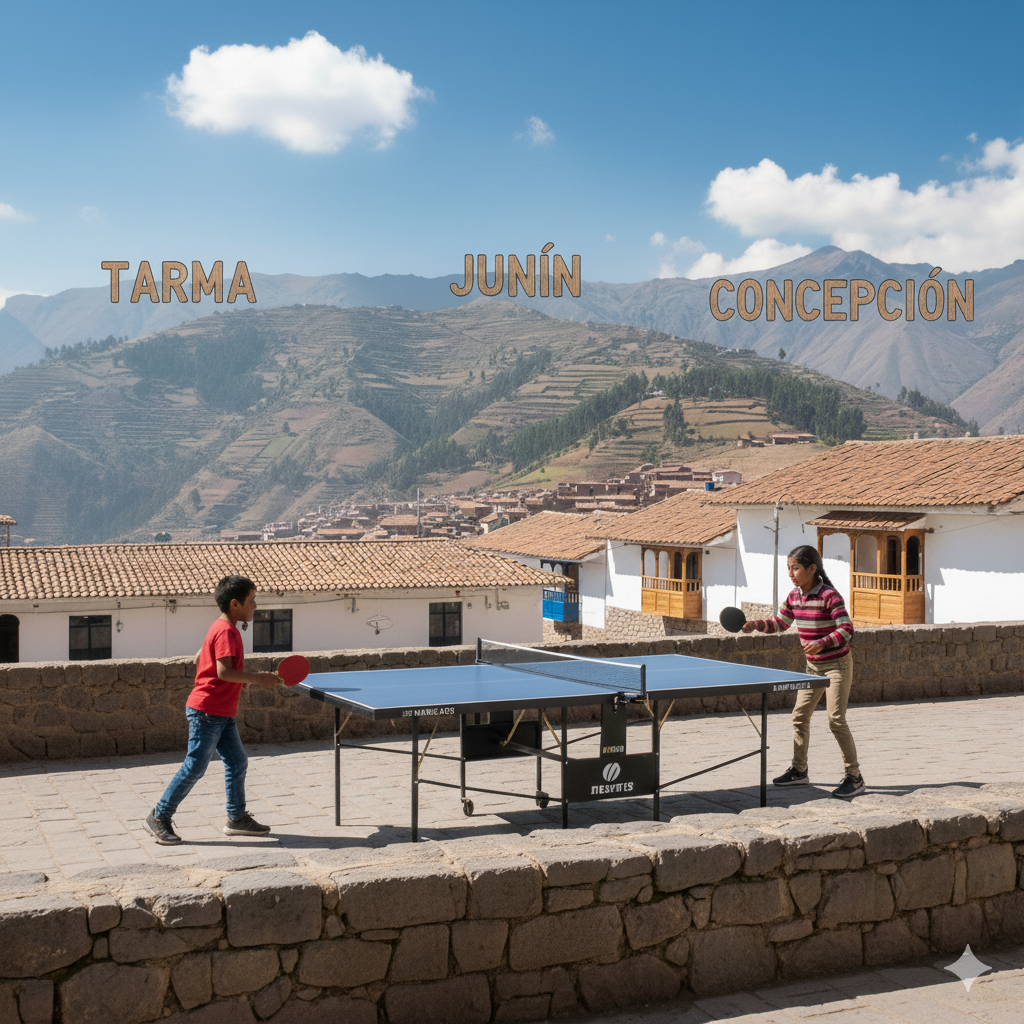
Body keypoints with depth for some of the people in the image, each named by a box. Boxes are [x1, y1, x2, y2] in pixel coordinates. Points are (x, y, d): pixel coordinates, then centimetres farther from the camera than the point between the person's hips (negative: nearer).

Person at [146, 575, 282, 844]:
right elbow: (224, 671, -26)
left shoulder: (222, 628, 14)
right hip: (207, 711, -10)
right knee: (195, 767, -5)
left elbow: (200, 661, 22)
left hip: (222, 713, 10)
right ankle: (159, 816, 6)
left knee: (237, 762, 10)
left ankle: (237, 818, 17)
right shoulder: (226, 631, -17)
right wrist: (258, 678, -20)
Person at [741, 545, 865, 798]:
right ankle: (799, 770, 23)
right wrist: (756, 624, -1)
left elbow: (846, 630, -24)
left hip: (837, 665, -8)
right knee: (800, 715, 10)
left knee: (836, 720, -11)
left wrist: (822, 643, -37)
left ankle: (854, 777, -1)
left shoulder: (829, 596, -21)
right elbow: (780, 623, 15)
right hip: (813, 666, 8)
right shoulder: (794, 597, 2)